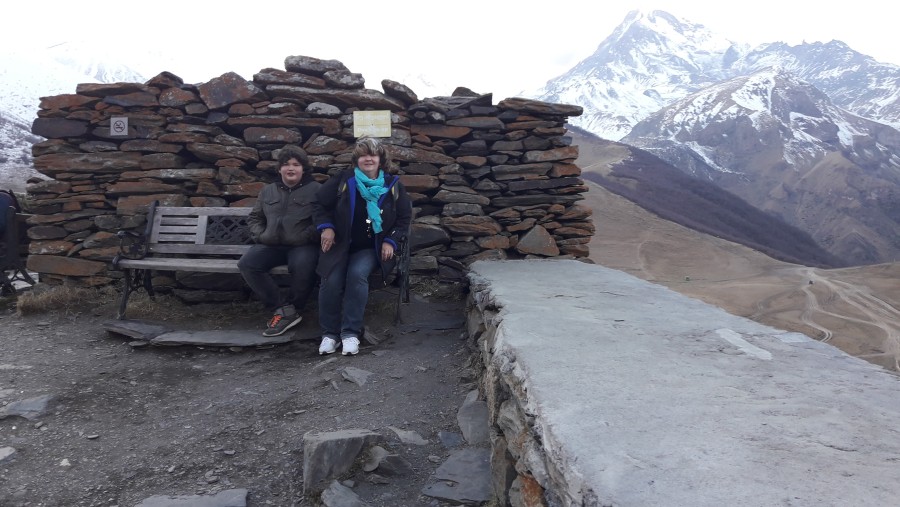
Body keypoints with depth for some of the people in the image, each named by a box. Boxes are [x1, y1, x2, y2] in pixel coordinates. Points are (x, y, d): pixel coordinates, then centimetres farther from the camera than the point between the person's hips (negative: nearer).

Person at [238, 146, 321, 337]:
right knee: (246, 264, -23)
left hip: (303, 246, -4)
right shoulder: (268, 191, 22)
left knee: (302, 267, -37)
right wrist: (260, 235, 8)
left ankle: (293, 308, -9)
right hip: (272, 245, 5)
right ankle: (285, 309, -21)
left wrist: (305, 237, -16)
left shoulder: (316, 189, 6)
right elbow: (255, 217, 28)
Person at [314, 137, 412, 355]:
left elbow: (405, 218, 9)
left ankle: (351, 333, -23)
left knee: (357, 274, -32)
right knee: (331, 280, -26)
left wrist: (391, 241, -3)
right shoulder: (343, 180, 2)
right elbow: (320, 203, 10)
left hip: (371, 248, 0)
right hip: (340, 244, 1)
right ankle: (329, 333, -7)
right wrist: (326, 227, -5)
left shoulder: (393, 185, 4)